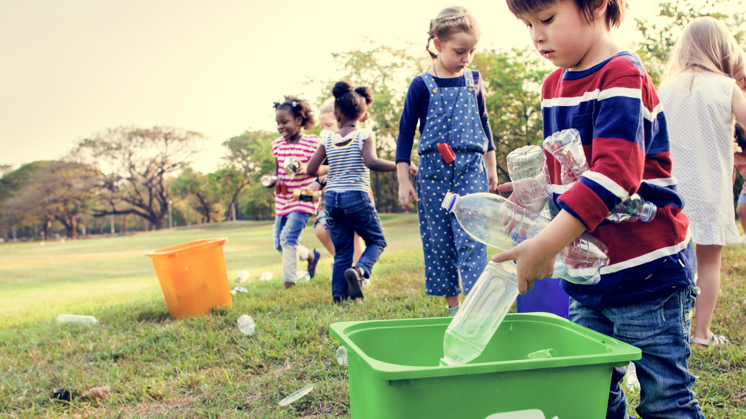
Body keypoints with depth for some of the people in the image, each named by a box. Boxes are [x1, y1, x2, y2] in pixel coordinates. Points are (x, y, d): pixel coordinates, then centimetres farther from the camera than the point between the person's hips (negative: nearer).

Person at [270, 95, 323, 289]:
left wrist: (306, 169, -26)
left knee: (288, 238, -17)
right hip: (282, 200, 7)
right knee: (279, 243, 9)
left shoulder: (312, 142, -9)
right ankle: (311, 256, 34)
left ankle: (289, 282, -9)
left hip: (303, 199, -7)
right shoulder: (277, 145, 7)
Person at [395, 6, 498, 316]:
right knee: (438, 240, 3)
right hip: (433, 171, -1)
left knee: (471, 236, -12)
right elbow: (405, 133, 1)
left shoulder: (474, 81, 9)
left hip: (471, 168, 1)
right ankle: (452, 305, 15)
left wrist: (491, 166, 21)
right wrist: (403, 181, -2)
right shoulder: (422, 86, -1)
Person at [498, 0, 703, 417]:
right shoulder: (555, 85, 12)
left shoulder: (623, 75, -15)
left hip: (647, 272, -8)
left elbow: (614, 173, -27)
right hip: (589, 274, 8)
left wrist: (547, 243, -32)